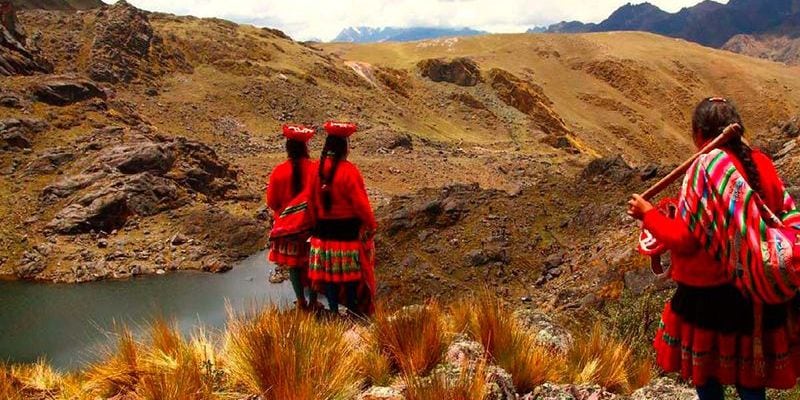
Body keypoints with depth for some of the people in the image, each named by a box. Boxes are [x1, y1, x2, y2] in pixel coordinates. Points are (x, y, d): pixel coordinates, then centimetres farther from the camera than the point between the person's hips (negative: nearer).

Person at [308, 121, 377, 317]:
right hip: (348, 229, -5)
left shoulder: (318, 169, 1)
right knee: (351, 271, 8)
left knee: (329, 271, 11)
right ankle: (353, 308, 17)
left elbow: (312, 200, 9)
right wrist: (371, 224, -3)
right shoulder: (348, 171, -17)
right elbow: (360, 202, -15)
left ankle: (333, 309, 19)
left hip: (324, 229, 5)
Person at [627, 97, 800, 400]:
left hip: (709, 293, -5)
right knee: (750, 376, 20)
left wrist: (648, 214, -5)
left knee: (705, 373, 16)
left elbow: (683, 240, -19)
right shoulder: (762, 163, -1)